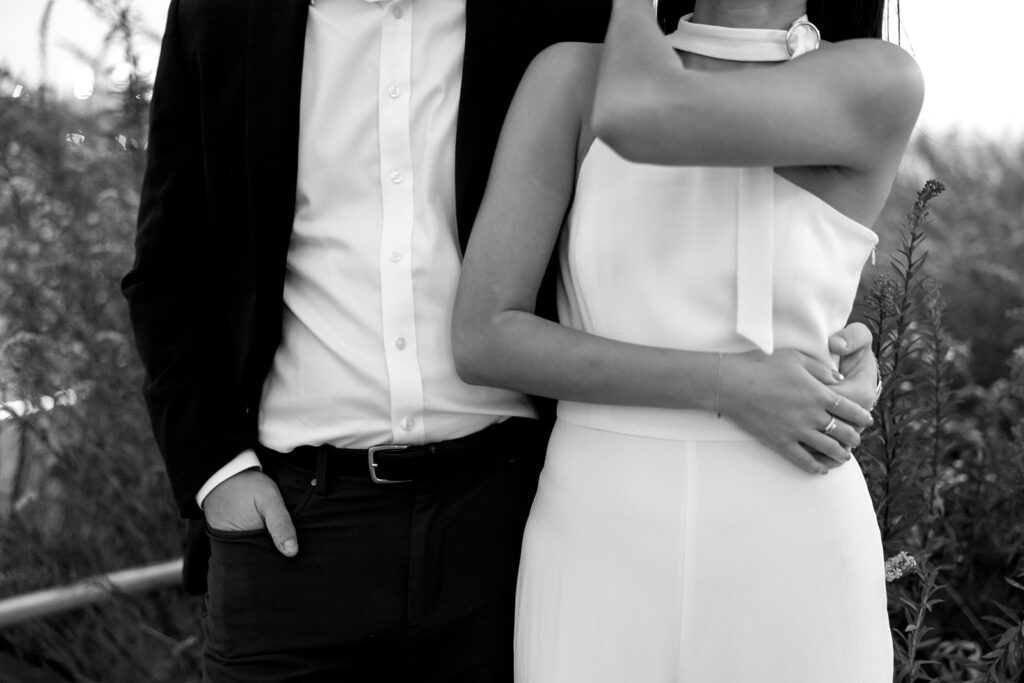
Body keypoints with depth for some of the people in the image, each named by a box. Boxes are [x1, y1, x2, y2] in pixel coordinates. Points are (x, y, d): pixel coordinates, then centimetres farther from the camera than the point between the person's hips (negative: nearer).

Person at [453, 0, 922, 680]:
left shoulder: (882, 86, -7)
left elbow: (639, 118, -24)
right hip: (601, 569, 2)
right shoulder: (570, 77, 1)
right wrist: (728, 387, -15)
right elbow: (481, 340, -7)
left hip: (790, 582, -1)